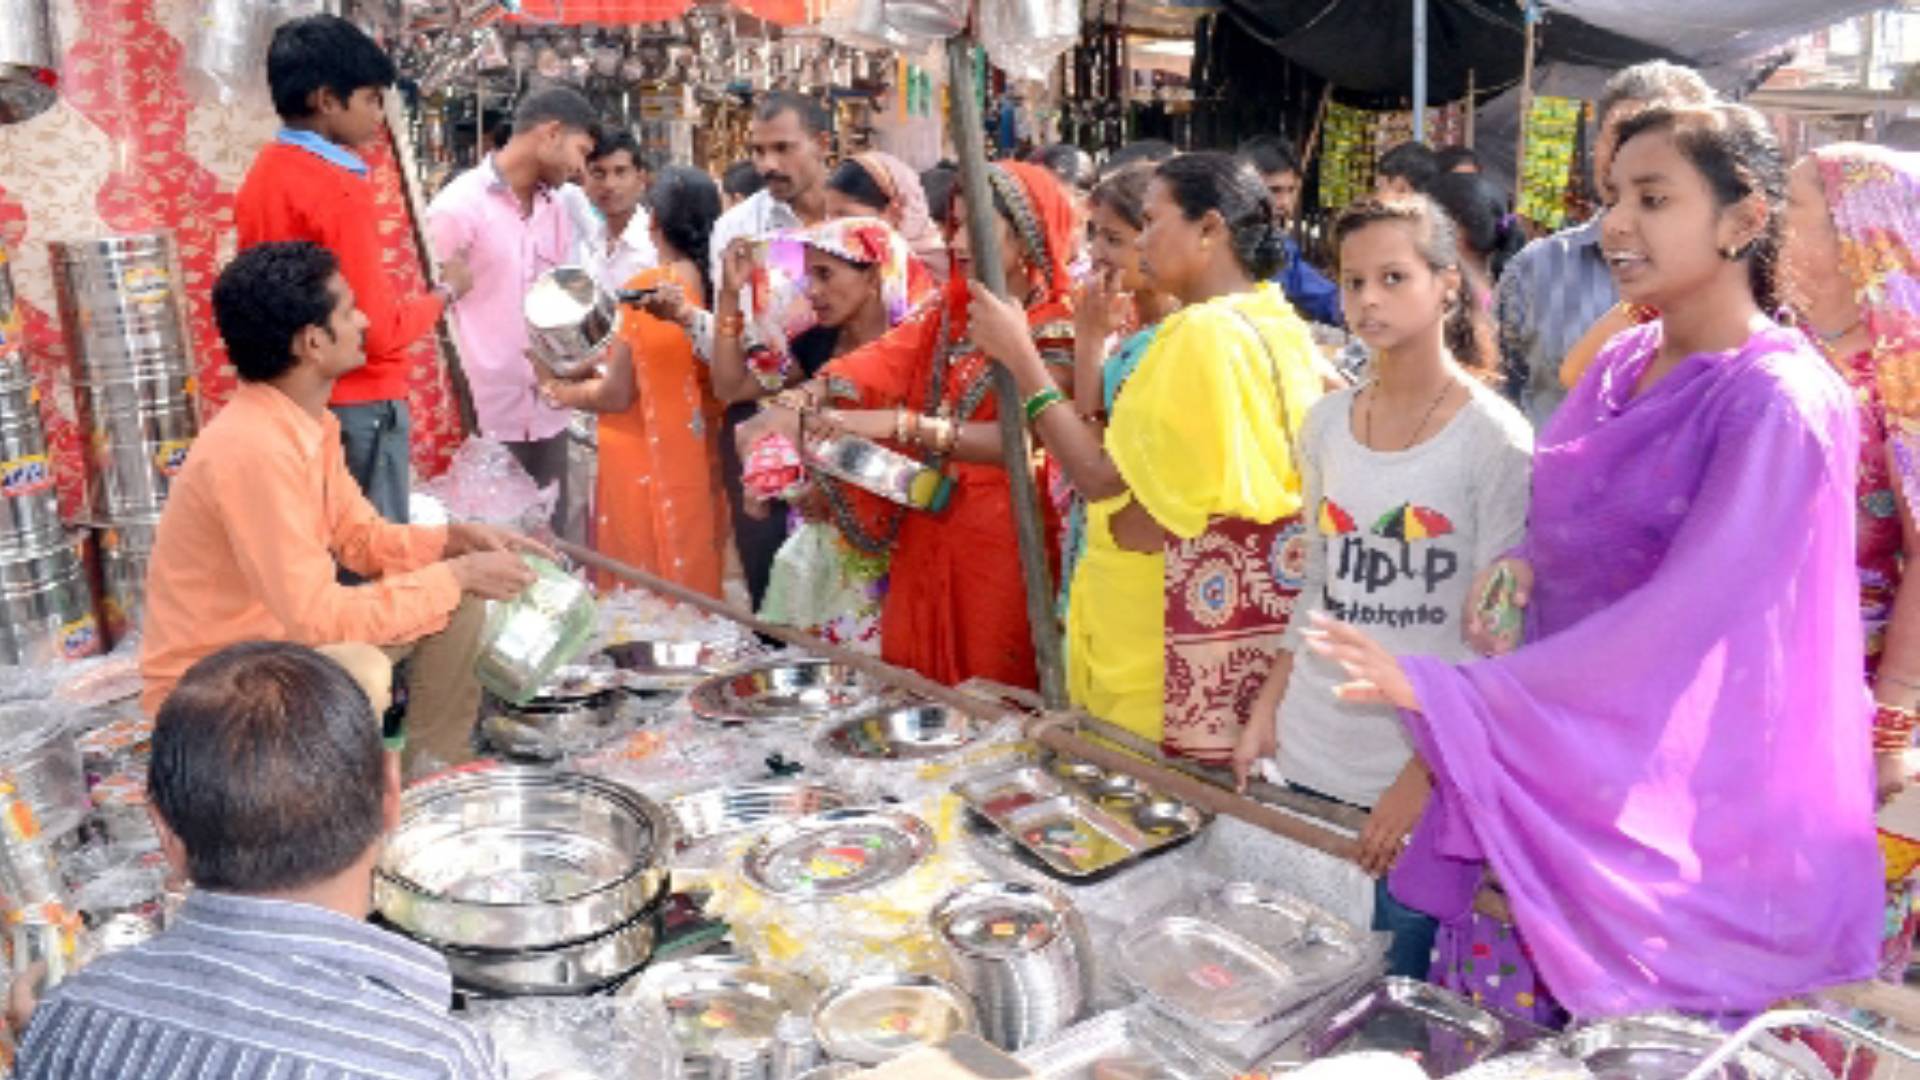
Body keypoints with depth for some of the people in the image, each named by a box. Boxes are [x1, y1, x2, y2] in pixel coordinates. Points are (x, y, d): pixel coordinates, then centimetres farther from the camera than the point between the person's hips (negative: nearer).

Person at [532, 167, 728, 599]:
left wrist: (559, 390, 7)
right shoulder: (717, 287, -1)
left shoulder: (646, 289, -17)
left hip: (647, 464, -6)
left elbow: (617, 394, -12)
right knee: (692, 585, 19)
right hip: (699, 464, 6)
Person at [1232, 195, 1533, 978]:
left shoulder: (1495, 438, -9)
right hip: (1314, 758, 5)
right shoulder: (1327, 423, 7)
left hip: (1432, 771, -5)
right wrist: (1266, 713, 9)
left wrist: (1428, 773, -15)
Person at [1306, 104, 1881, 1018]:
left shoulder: (1779, 405, -18)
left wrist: (1445, 694, -27)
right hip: (1567, 765, 6)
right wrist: (1521, 562, -7)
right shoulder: (1621, 365, 5)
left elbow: (1675, 620, -24)